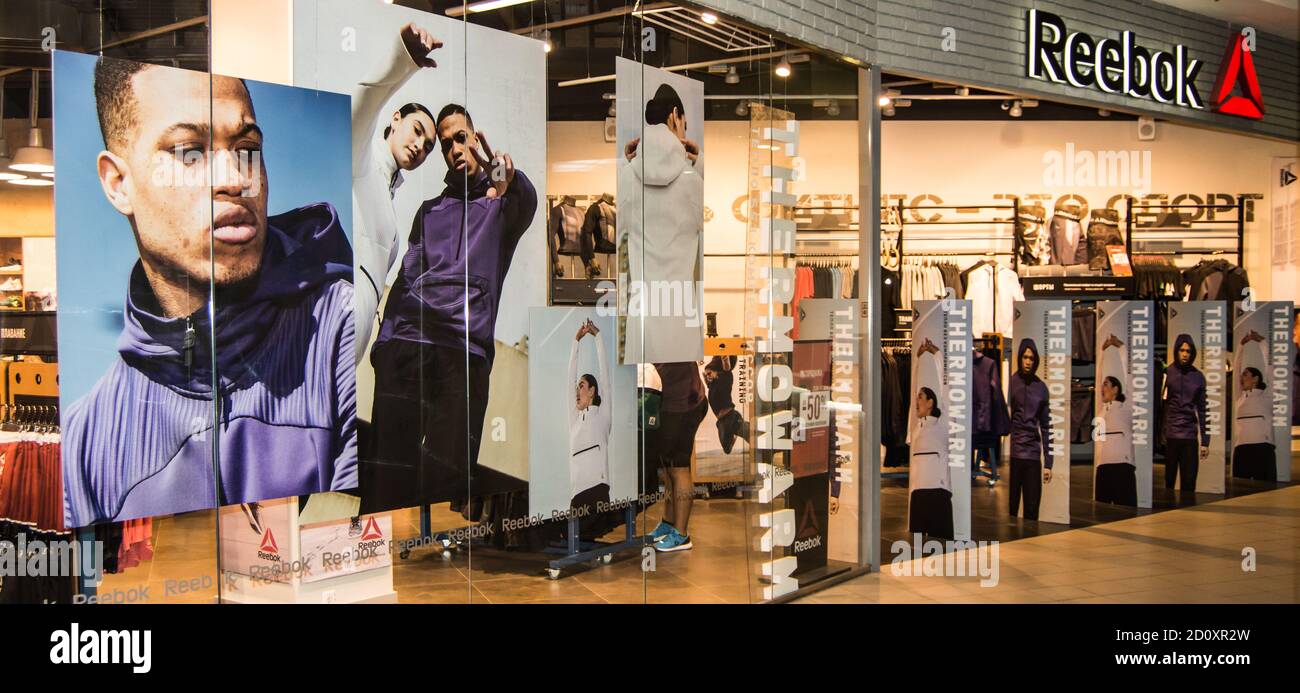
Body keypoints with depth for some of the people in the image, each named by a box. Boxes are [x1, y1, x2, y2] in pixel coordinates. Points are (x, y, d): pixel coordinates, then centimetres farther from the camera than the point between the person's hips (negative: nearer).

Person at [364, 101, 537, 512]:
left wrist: (510, 178, -35)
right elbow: (405, 279, 22)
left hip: (466, 348, -2)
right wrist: (383, 345, 7)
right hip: (406, 341, 3)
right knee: (388, 466, -10)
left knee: (446, 472, -12)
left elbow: (526, 205, -8)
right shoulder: (430, 211, 29)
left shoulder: (501, 202, 18)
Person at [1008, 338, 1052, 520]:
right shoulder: (1011, 382, 1)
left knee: (1032, 511, 4)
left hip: (1033, 456, 3)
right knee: (1010, 508, -1)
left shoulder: (1041, 387, 10)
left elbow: (1046, 426, 12)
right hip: (1012, 454, -3)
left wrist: (1048, 463, 7)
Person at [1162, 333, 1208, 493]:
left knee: (1189, 484, 3)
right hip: (1168, 436, -2)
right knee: (1167, 482, 0)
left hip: (1189, 437, 2)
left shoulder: (1198, 376, 9)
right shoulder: (1167, 373, 0)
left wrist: (1205, 441, 8)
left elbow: (1202, 409, 11)